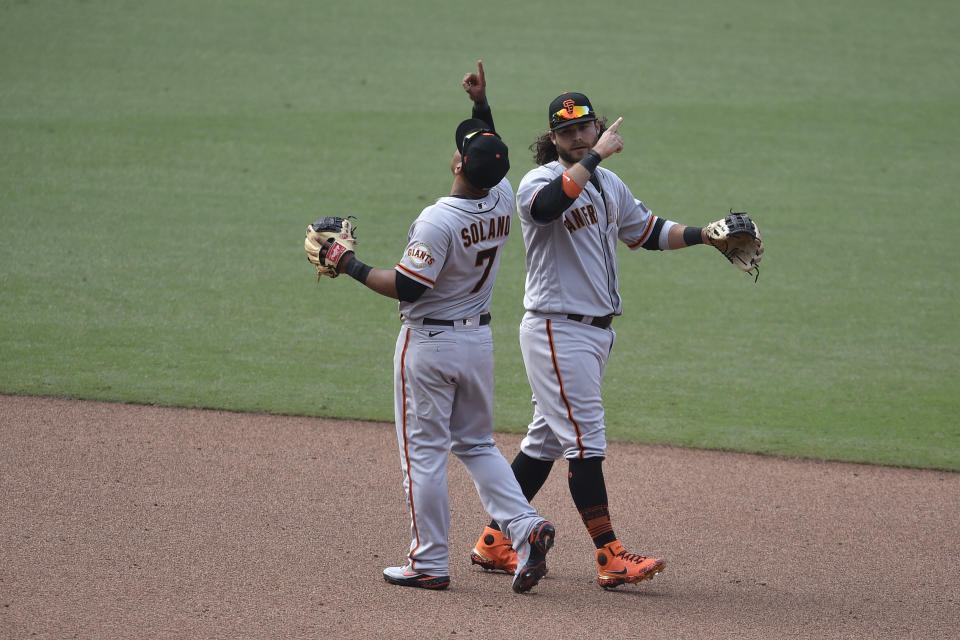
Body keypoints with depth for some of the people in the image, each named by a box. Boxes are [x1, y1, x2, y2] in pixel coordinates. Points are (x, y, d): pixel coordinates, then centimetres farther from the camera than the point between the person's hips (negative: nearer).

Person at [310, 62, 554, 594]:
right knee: (476, 444, 18)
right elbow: (492, 159, 20)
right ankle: (525, 527, -2)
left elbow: (406, 287, -23)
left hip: (430, 341, -7)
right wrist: (482, 104, 18)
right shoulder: (502, 203, -3)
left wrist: (350, 266, -13)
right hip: (479, 339, 7)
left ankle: (430, 563, 6)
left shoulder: (439, 221, -25)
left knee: (423, 452, 3)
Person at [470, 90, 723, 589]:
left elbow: (647, 232, 25)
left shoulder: (609, 185, 13)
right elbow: (547, 205, -37)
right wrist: (595, 155, -35)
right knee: (585, 439, -10)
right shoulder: (541, 181, -12)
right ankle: (611, 557, -11)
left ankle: (496, 542, 19)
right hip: (556, 329, -9)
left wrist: (706, 235, 12)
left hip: (595, 331, 9)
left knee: (547, 440, 12)